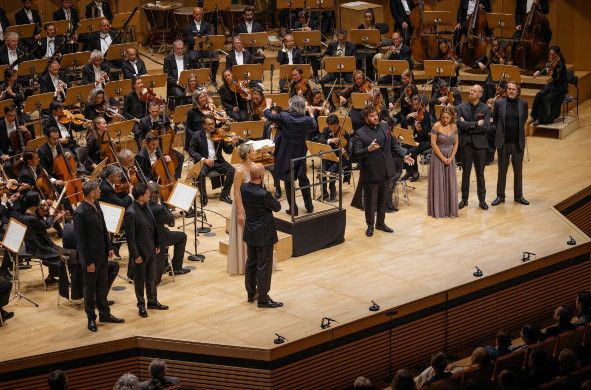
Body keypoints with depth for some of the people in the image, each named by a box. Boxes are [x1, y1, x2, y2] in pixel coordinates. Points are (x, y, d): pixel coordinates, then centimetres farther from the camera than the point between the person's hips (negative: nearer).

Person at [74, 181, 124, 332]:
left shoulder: (96, 205, 2)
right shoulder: (80, 213, -23)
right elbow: (80, 240, -20)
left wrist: (109, 247, 10)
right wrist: (88, 262, -18)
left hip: (102, 254, 8)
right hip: (91, 256, -8)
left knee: (103, 286, 18)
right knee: (90, 289, 9)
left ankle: (104, 314, 32)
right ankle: (91, 318, 23)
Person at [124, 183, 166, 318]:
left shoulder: (146, 207, 1)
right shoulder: (131, 213, -24)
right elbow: (130, 237, -21)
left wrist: (157, 245, 14)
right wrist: (136, 255, -18)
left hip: (151, 250, 8)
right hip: (140, 252, -8)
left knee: (152, 277, 19)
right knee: (140, 280, 9)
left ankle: (152, 301, 34)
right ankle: (141, 306, 23)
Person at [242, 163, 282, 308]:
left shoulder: (244, 188, -8)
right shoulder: (263, 194, -29)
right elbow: (277, 207, -13)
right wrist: (272, 198, 3)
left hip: (250, 233, 8)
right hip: (264, 235, -7)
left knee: (251, 263, 19)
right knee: (264, 266, 3)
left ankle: (251, 293, 33)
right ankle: (263, 299, 11)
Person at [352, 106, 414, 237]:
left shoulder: (384, 127, 7)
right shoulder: (360, 134, -12)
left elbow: (394, 144, 15)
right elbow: (356, 155, -18)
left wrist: (404, 155, 5)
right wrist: (368, 149, -33)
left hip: (386, 171, 5)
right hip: (371, 172, -5)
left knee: (383, 199, 16)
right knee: (370, 200, 6)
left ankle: (381, 223, 32)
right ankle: (370, 225, 23)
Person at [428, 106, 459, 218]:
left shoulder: (454, 127, 2)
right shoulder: (437, 126, -11)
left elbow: (455, 143, 7)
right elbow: (433, 144, -13)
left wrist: (451, 158, -5)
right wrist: (442, 158, -13)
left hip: (450, 158, 4)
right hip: (438, 157, -4)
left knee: (450, 183, 5)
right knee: (438, 183, -1)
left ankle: (450, 210, 13)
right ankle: (438, 210, 7)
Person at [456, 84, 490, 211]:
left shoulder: (485, 109, -1)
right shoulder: (462, 107, 2)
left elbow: (486, 127, -13)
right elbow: (459, 124, -12)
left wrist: (468, 125, -14)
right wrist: (476, 124, -15)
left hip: (480, 144, -1)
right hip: (466, 143, 1)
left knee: (480, 173, 7)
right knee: (466, 172, 7)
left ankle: (482, 200, 16)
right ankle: (464, 199, 16)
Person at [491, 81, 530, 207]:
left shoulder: (523, 104, -1)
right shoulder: (499, 103, -3)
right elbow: (494, 119, 10)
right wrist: (502, 131, 10)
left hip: (518, 142, 1)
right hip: (503, 142, -1)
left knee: (518, 170, 9)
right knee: (502, 170, 7)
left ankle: (518, 196, 21)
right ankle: (500, 196, 17)